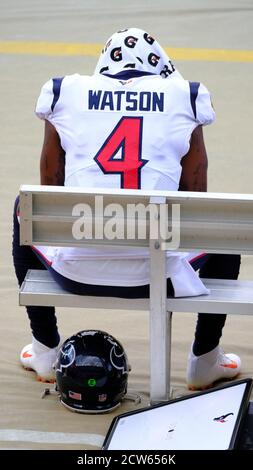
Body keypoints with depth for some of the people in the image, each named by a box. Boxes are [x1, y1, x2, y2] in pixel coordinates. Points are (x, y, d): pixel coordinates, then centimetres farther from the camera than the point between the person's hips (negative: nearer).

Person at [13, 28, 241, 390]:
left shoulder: (66, 93, 9)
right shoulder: (183, 98, 8)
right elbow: (194, 197, 12)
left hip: (76, 269, 1)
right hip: (156, 273, -1)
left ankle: (45, 353, 37)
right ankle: (205, 362, 35)